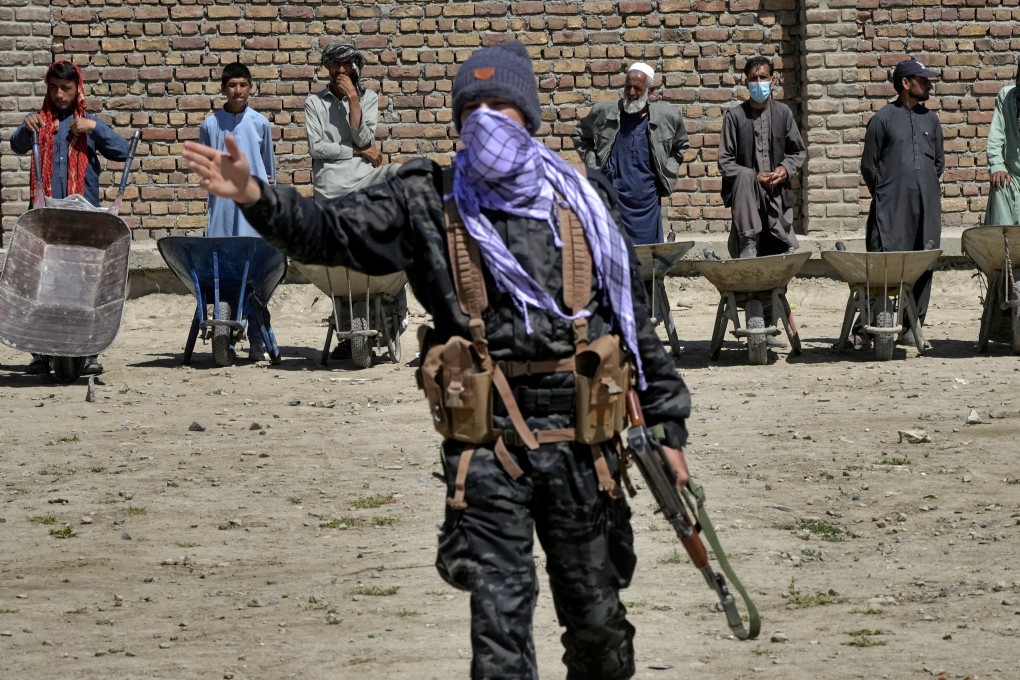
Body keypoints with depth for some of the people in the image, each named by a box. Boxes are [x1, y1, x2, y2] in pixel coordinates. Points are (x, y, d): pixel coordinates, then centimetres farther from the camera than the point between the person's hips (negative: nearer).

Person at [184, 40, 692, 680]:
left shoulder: (581, 206, 8)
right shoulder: (429, 203, 5)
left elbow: (636, 322, 12)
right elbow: (330, 232, -3)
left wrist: (669, 426, 11)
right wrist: (256, 197, -21)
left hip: (581, 443, 1)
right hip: (487, 450, -1)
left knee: (598, 619, 10)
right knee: (499, 624, -7)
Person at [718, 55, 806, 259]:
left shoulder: (783, 113, 7)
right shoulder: (735, 116, -3)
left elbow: (799, 152, 16)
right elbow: (725, 162, -4)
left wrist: (786, 169, -6)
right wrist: (754, 177, -17)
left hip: (777, 193, 3)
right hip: (746, 191, -3)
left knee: (785, 250, -6)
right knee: (745, 176, -38)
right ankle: (748, 244, -34)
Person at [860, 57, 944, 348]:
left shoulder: (930, 119, 14)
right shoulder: (883, 119, 1)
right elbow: (868, 164, 4)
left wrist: (927, 188, 15)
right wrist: (884, 193, 5)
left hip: (926, 206, 5)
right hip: (891, 207, -5)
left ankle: (911, 327, 8)